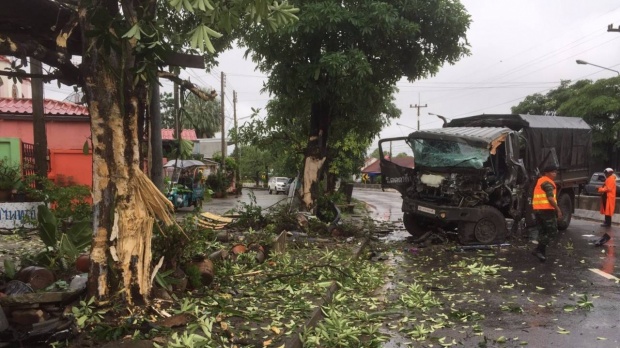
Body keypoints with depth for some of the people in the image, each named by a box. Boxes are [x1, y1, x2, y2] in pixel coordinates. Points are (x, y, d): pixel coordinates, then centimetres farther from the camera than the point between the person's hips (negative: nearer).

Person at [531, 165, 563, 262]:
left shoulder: (540, 181, 21)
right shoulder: (548, 182, -9)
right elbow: (550, 198, -18)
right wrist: (558, 209, -14)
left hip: (537, 209, 9)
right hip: (546, 209, -9)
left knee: (542, 232, 12)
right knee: (552, 231, -4)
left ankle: (541, 252, 11)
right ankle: (538, 250, -11)